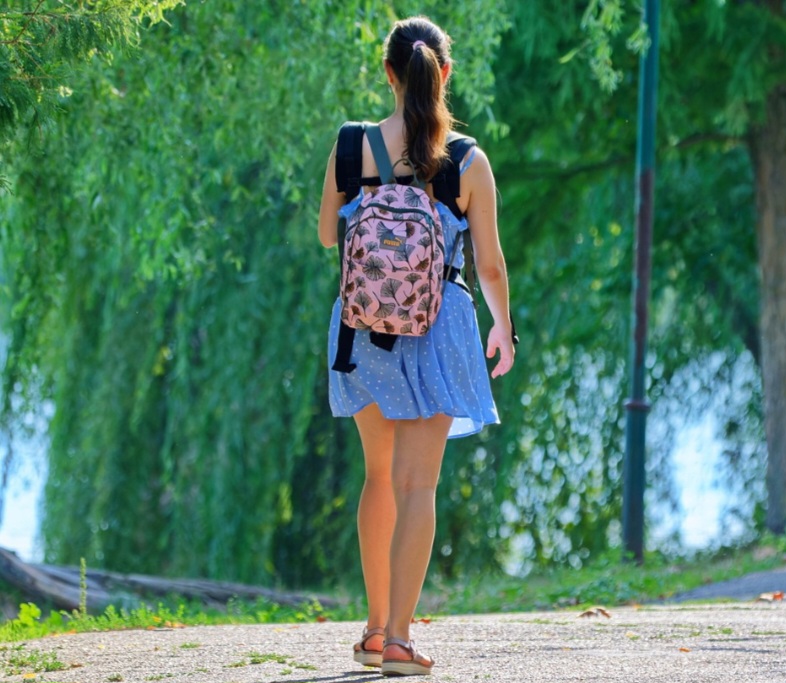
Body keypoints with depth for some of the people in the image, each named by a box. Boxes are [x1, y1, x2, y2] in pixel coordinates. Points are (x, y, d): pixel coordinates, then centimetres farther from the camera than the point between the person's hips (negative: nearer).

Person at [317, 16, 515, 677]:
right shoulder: (469, 162, -7)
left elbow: (328, 234, 8)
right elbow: (490, 263, 0)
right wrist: (504, 326, 16)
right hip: (437, 325, -2)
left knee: (381, 475, 19)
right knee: (417, 484, -2)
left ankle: (376, 624, 24)